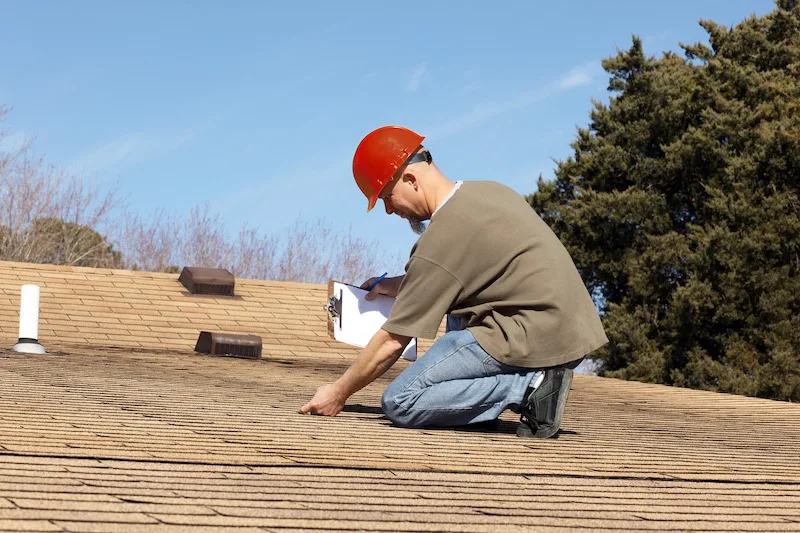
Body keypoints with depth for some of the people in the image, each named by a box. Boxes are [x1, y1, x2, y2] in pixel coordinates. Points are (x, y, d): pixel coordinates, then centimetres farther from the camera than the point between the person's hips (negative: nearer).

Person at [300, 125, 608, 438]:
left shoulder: (441, 242, -13)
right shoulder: (490, 191, 12)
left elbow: (392, 341, -8)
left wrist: (339, 392, 5)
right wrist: (400, 286, 24)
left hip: (536, 340, -10)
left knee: (399, 402, -8)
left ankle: (530, 387, -12)